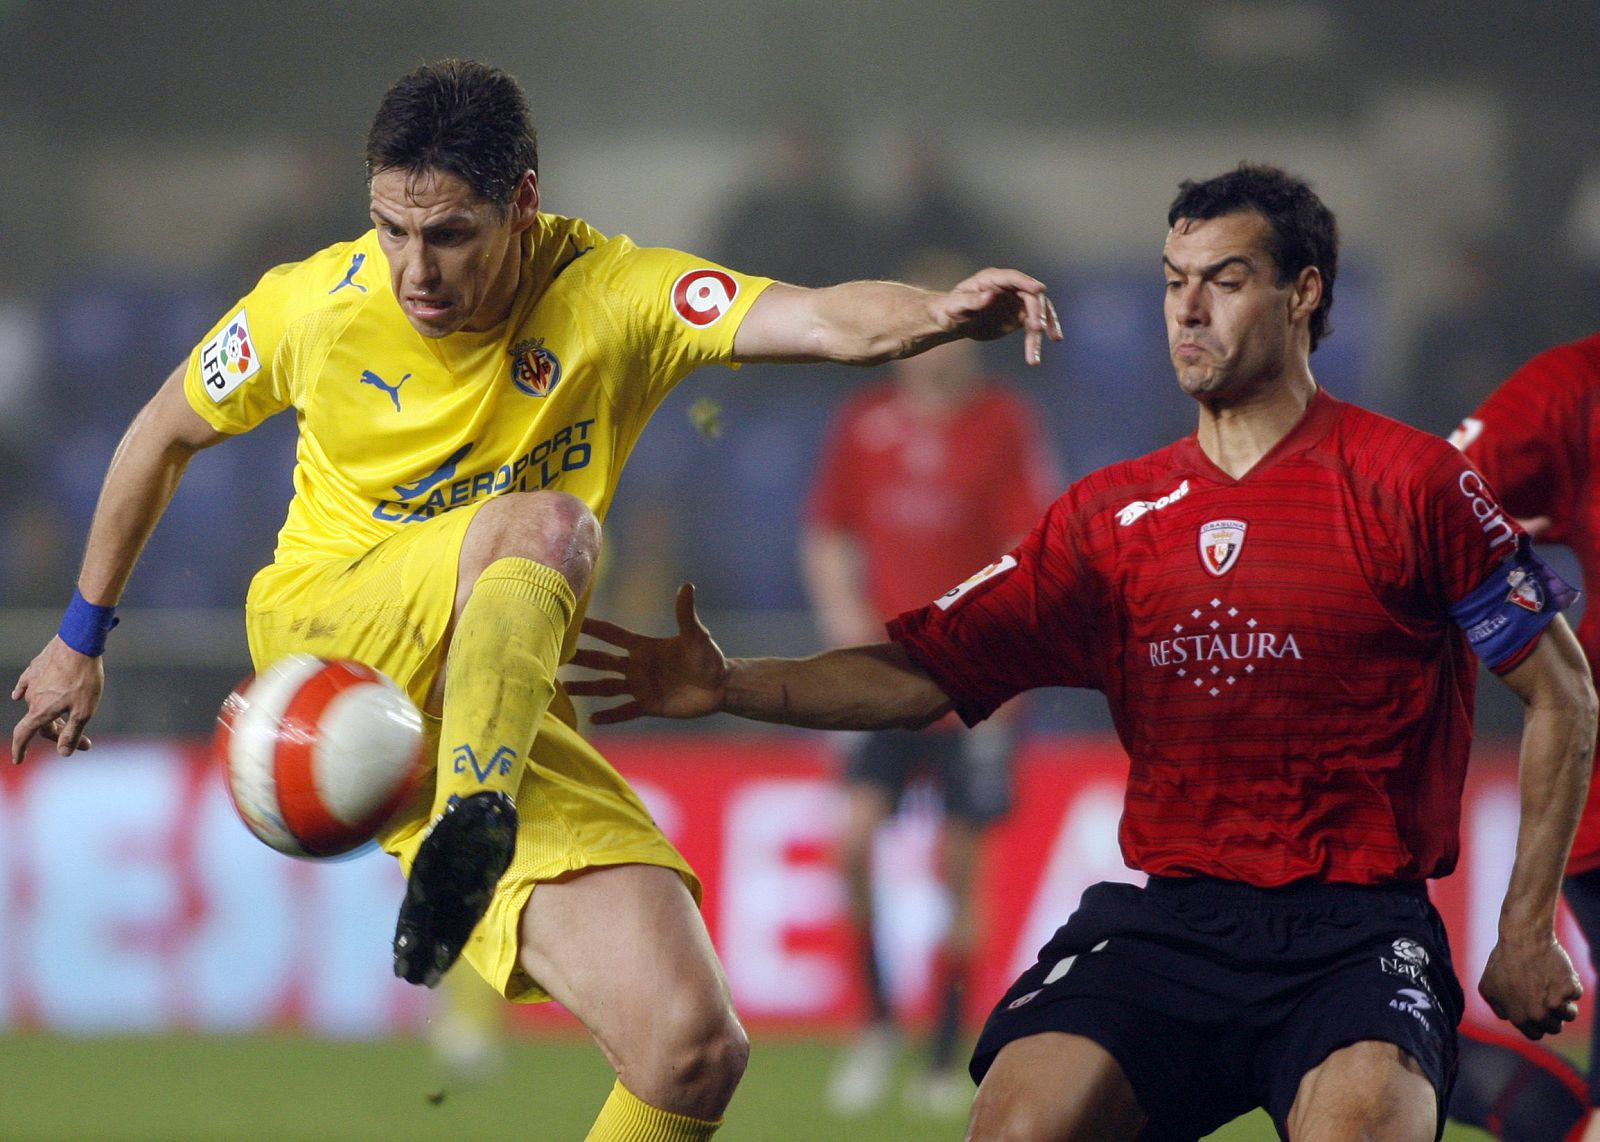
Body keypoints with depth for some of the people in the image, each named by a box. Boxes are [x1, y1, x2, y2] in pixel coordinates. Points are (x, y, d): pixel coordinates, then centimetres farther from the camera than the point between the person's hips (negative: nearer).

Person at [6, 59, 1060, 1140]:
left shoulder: (610, 297, -9)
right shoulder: (315, 304, -6)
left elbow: (831, 321, -25)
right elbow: (165, 435, 13)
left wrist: (941, 314, -47)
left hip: (508, 718, 2)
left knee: (695, 1048, -17)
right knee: (547, 522, -34)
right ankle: (473, 816, -54)